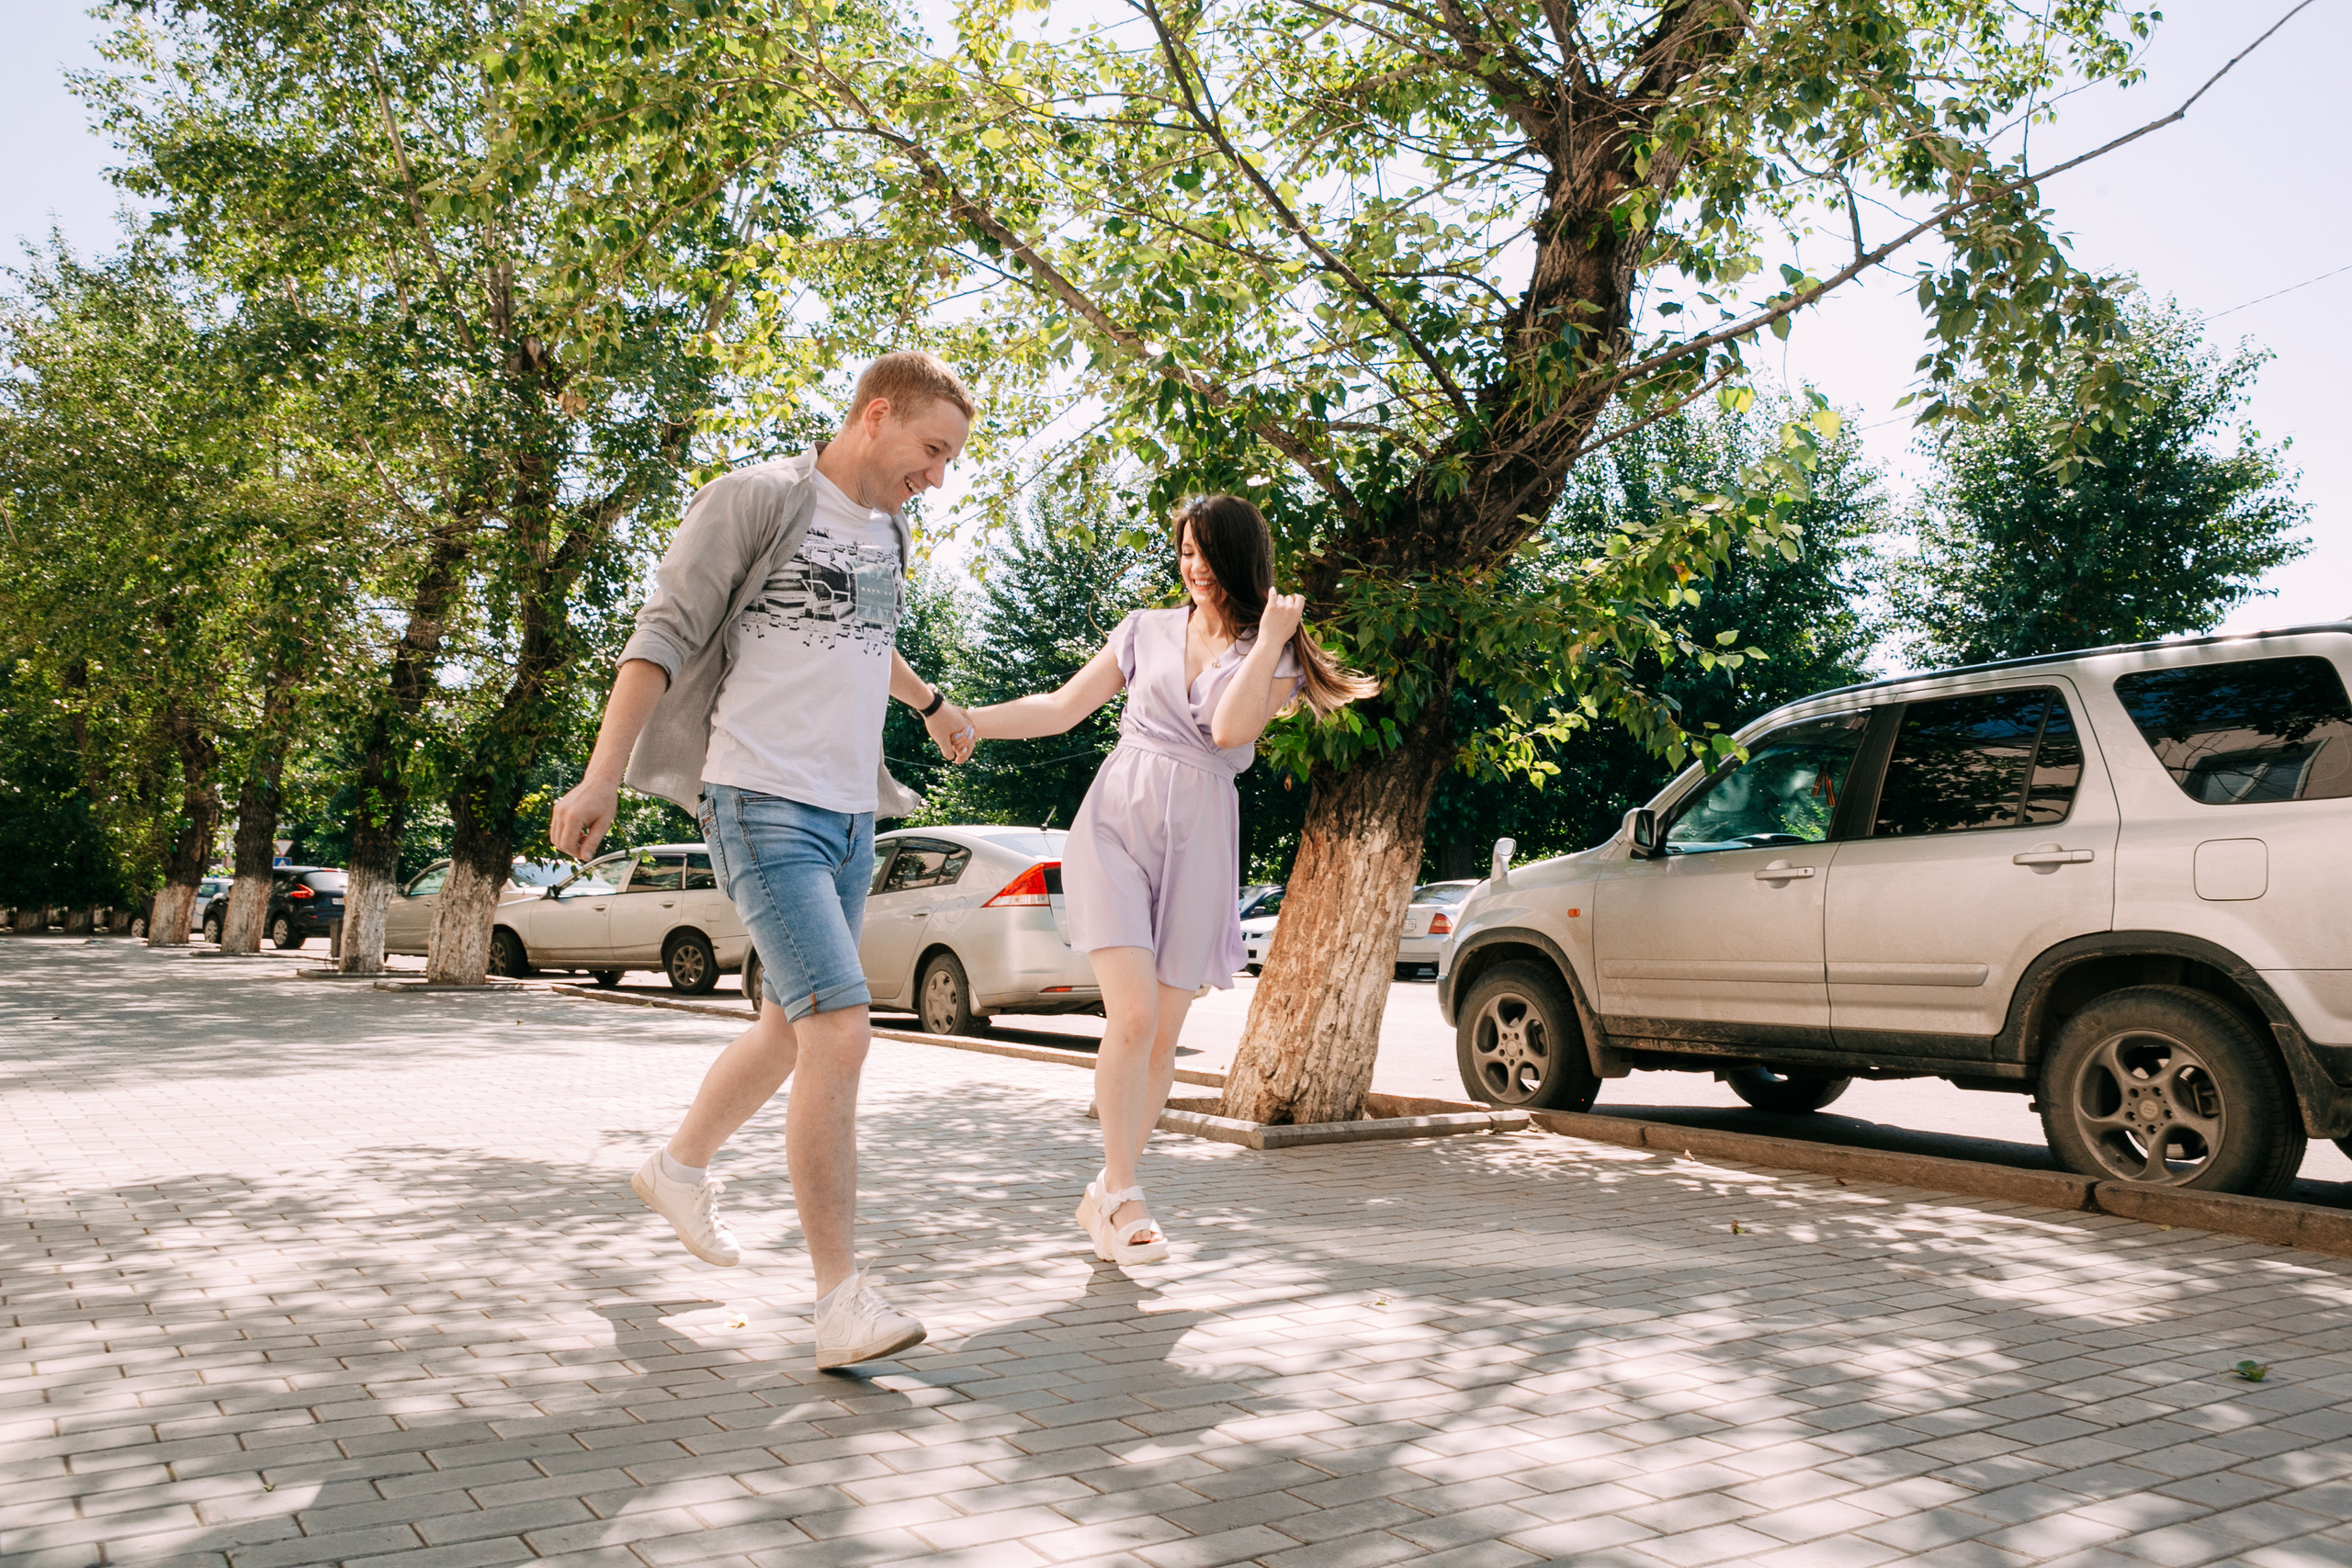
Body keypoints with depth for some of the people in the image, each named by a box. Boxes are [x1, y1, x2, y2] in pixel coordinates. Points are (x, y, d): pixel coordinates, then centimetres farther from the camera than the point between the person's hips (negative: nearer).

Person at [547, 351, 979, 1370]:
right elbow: (664, 635, -9)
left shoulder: (887, 533, 17)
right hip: (764, 804, -8)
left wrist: (931, 701, 50)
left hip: (850, 816, 8)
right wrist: (602, 777, -16)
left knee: (791, 1030, 17)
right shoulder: (754, 500, -5)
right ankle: (842, 1297, -12)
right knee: (838, 1032, -17)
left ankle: (679, 1168, 40)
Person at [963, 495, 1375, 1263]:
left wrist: (1270, 637, -10)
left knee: (1163, 1035, 3)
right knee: (1133, 1015, -16)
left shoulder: (1274, 654, 8)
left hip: (1197, 845, 1)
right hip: (1115, 824, 0)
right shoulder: (1146, 629, 12)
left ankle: (1105, 1197, 19)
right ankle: (1122, 1196, -5)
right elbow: (1061, 708, 13)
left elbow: (1232, 728, -12)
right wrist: (959, 719, 6)